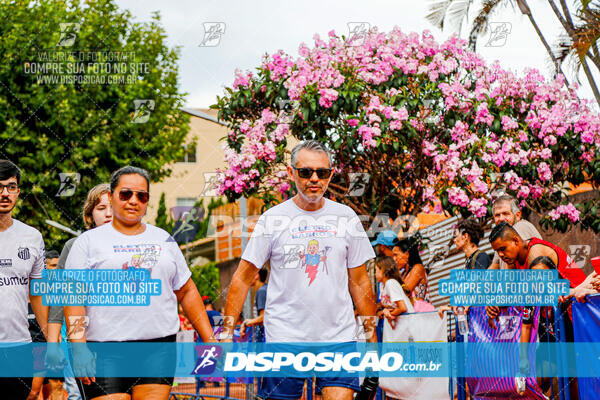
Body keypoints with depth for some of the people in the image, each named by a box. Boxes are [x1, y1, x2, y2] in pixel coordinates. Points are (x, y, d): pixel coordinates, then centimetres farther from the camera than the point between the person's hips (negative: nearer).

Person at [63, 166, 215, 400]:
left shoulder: (164, 240, 17)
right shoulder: (89, 241, 6)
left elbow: (187, 292, 20)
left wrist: (209, 340, 13)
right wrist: (79, 348, -14)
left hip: (159, 349, 3)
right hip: (106, 350, -3)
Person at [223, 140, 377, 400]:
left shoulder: (346, 218, 8)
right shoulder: (272, 219, 2)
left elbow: (360, 282, 14)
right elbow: (243, 279, 4)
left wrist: (372, 335, 12)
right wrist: (227, 332, -2)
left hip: (339, 335, 1)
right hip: (284, 337, -1)